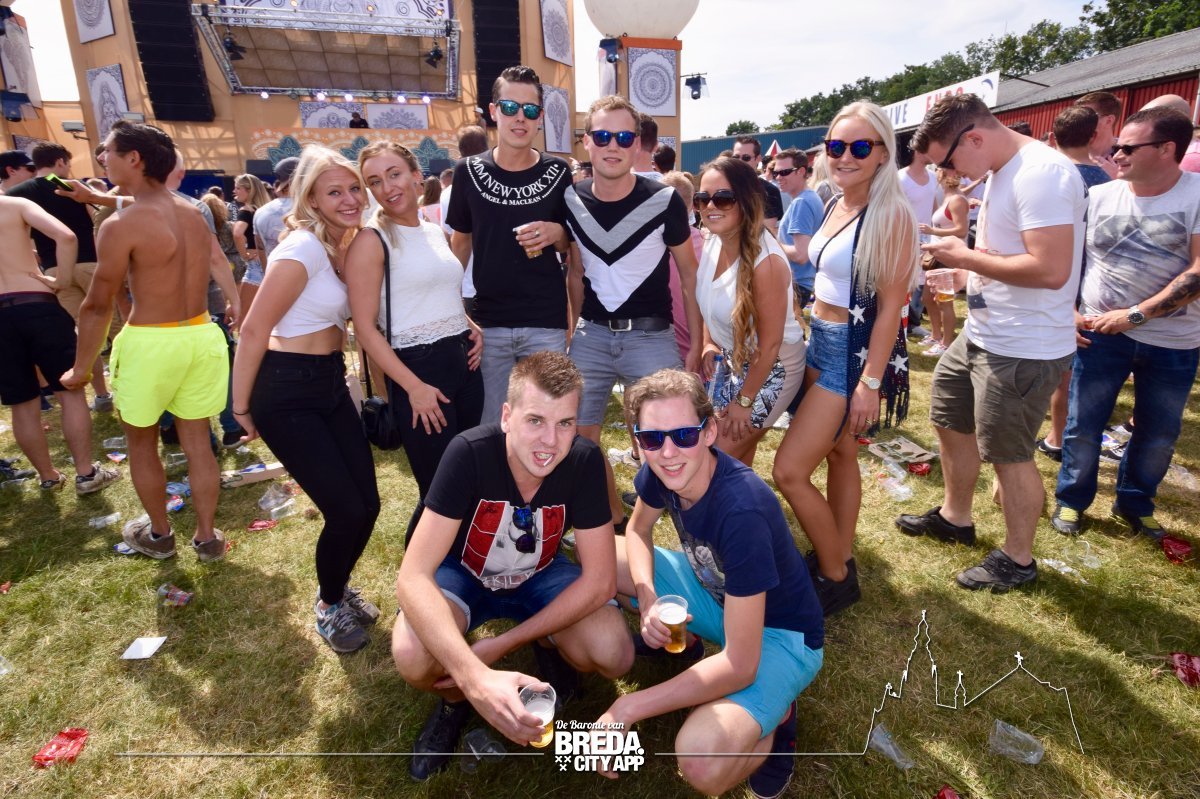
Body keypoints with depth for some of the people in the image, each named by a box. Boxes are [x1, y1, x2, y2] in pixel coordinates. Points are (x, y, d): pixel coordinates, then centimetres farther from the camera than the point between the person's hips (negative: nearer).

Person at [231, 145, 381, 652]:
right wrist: (242, 407, -8)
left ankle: (339, 587, 35)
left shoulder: (345, 244, 8)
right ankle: (328, 605, 23)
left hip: (331, 384, 8)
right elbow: (254, 330, -16)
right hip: (286, 392, -7)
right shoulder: (304, 247, -18)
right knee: (346, 510, -6)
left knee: (368, 502, 6)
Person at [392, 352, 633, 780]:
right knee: (413, 655, -32)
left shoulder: (585, 461, -26)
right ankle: (456, 698, 5)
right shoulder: (469, 453, -32)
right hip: (464, 572, -1)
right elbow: (413, 577, -35)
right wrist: (476, 677, -48)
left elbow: (600, 580, -21)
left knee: (614, 655, -22)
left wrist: (503, 644, -25)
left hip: (538, 575, 2)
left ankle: (548, 645, 13)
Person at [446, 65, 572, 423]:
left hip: (547, 323, 0)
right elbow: (461, 241, 11)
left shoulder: (558, 173, 0)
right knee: (490, 427, 11)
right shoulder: (469, 171, 2)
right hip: (488, 323, 1)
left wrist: (556, 232, -11)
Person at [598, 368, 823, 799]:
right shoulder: (661, 470, -17)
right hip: (714, 594, 7)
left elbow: (740, 666, -34)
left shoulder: (742, 510, -37)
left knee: (701, 759, -33)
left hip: (779, 633, -7)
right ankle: (680, 639, 18)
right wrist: (648, 601, -15)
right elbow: (638, 530, 5)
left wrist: (628, 708, -29)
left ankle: (775, 717, 0)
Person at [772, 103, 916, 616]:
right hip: (820, 342, 8)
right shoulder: (836, 205, 8)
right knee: (839, 456, 18)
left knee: (789, 472, -8)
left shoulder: (891, 213, -15)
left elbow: (891, 305, -18)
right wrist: (812, 331, 16)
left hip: (855, 350, -8)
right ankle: (840, 559, 35)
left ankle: (836, 579, 13)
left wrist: (870, 382, -20)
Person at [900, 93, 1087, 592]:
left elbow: (1050, 269, -28)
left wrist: (967, 257, -19)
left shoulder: (1041, 174, -21)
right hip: (980, 334, 10)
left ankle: (1018, 560, 26)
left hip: (1023, 350, -10)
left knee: (1008, 455, 4)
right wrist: (963, 271, 3)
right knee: (949, 420, 21)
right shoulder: (1002, 173, 9)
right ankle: (955, 518, 42)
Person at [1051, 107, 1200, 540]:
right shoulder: (1098, 197, -2)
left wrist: (1135, 315, -21)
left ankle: (1134, 504, 34)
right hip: (1100, 333, 1)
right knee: (1082, 424, 6)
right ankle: (1071, 499, 25)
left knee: (1159, 434, 13)